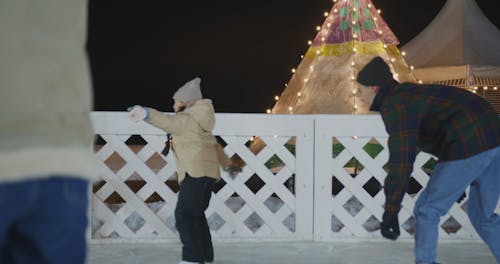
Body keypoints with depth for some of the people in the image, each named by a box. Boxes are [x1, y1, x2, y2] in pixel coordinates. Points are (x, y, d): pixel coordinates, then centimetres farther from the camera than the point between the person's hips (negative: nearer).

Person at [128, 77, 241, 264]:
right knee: (196, 216, 16)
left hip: (195, 174, -10)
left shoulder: (186, 120, -7)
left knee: (184, 216, -14)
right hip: (209, 173, 10)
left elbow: (168, 122, -28)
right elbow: (215, 146, 32)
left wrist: (147, 114, -45)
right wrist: (228, 165, 43)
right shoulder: (199, 122, 23)